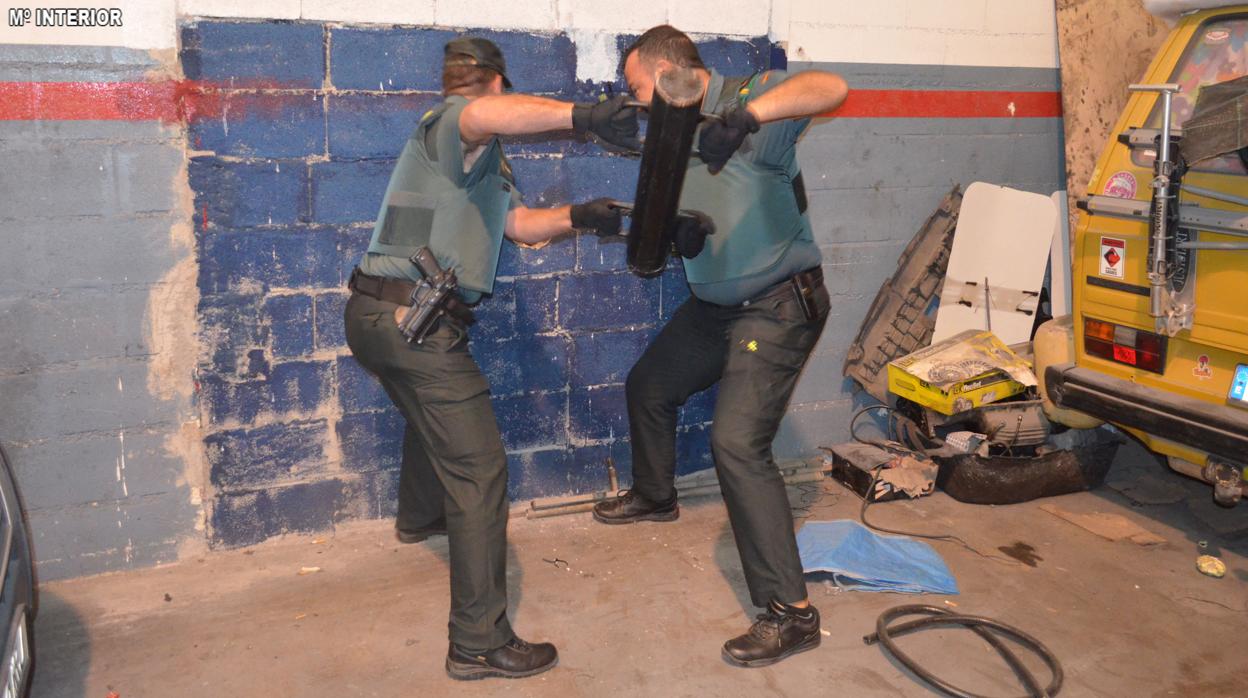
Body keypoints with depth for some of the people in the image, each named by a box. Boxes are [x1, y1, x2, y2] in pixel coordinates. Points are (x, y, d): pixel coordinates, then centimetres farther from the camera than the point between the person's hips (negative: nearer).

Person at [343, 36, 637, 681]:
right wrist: (581, 115, -43)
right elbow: (484, 114, -33)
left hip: (372, 313, 11)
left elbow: (521, 223, 21)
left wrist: (577, 216, 4)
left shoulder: (482, 158, 25)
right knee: (478, 467, -11)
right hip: (416, 318, -11)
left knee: (432, 412, 36)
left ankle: (419, 515, 62)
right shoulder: (450, 122, -6)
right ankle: (479, 643, -8)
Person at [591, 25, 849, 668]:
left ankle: (791, 613, -11)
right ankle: (655, 496, 50)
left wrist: (748, 113, -50)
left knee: (737, 442, -21)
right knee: (647, 386, 22)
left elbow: (831, 88, -35)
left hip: (778, 306, -9)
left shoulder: (750, 96, -16)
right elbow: (674, 220, 10)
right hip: (715, 303, 9)